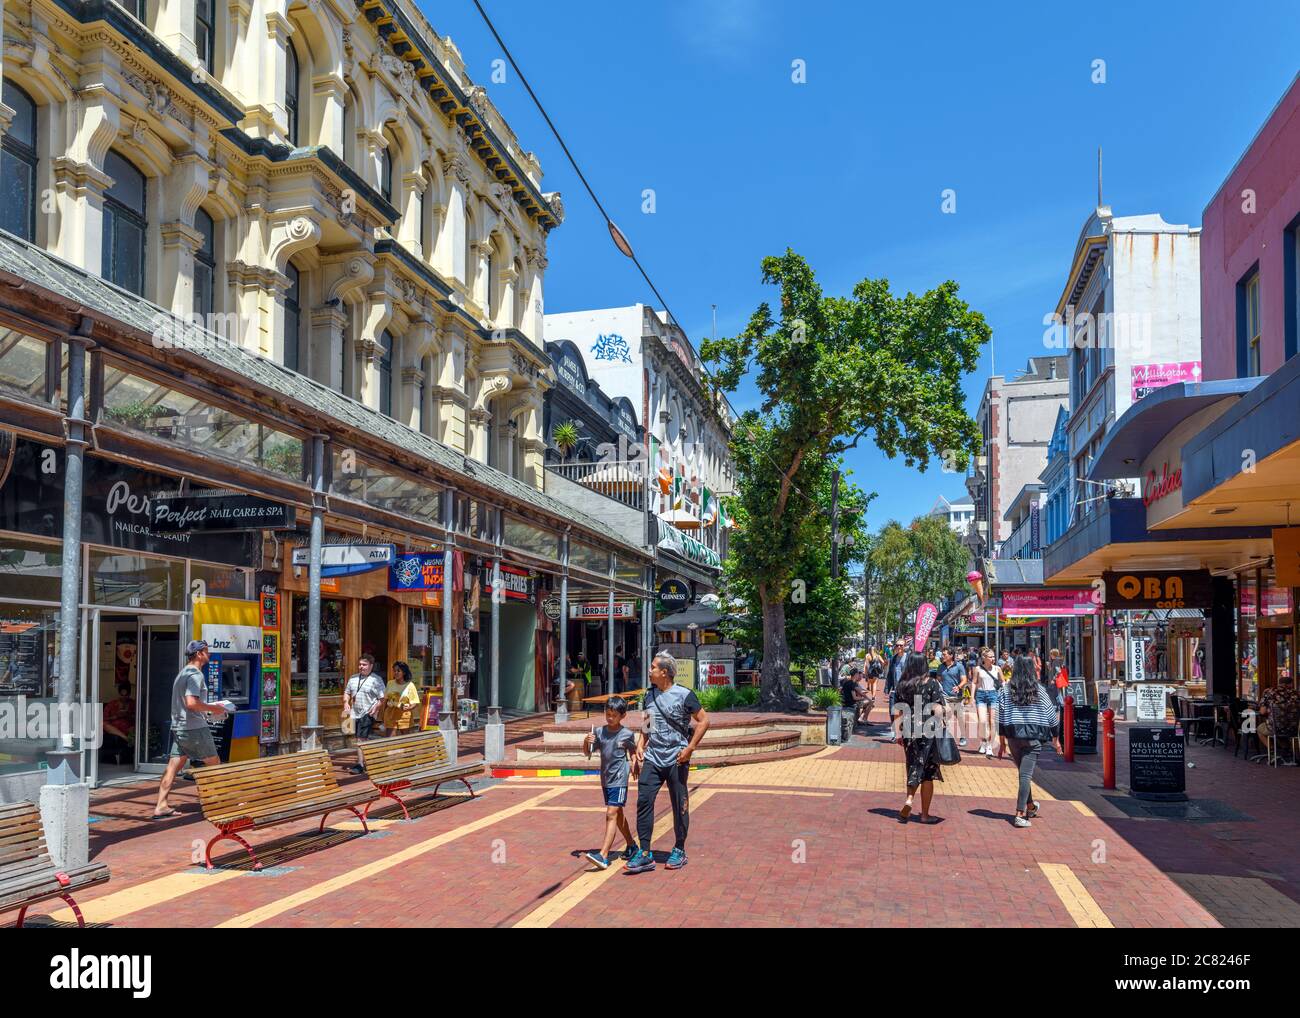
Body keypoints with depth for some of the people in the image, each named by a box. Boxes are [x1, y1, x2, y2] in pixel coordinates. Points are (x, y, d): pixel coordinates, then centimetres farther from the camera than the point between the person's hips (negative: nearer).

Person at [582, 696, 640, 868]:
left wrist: (634, 762, -6)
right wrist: (586, 742, -14)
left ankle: (603, 856, -19)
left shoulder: (627, 734, -5)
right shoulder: (599, 732, 2)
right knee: (618, 815, 17)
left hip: (619, 780, -5)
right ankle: (632, 845, 36)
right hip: (605, 779, 5)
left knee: (611, 814, -13)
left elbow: (632, 751, 13)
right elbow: (587, 753, 6)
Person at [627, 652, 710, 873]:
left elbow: (703, 721, -6)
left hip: (676, 759, -5)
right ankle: (645, 854, -1)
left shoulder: (684, 695, -8)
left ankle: (679, 851, 21)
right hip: (652, 758, 5)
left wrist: (689, 749, -12)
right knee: (643, 800, -6)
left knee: (679, 805, 6)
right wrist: (640, 746, 7)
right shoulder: (649, 695, 10)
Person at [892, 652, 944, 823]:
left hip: (909, 732, 3)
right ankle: (925, 814, 9)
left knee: (914, 769, 18)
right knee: (927, 772, 5)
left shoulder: (902, 685, 5)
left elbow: (896, 712, 5)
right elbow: (937, 709, -10)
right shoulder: (932, 683, -5)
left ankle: (908, 800, -1)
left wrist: (898, 732, 10)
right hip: (928, 732, -3)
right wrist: (940, 727, -3)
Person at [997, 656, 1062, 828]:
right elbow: (1051, 715, 4)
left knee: (1023, 773, 20)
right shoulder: (1039, 690, -1)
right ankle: (1020, 814, -11)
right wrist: (1055, 739, 15)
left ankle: (1030, 807, 36)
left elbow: (1001, 717, 1)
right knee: (1026, 775, -5)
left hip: (1013, 735, 2)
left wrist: (1002, 739, 10)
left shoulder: (1005, 690, 0)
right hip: (1033, 737, -2)